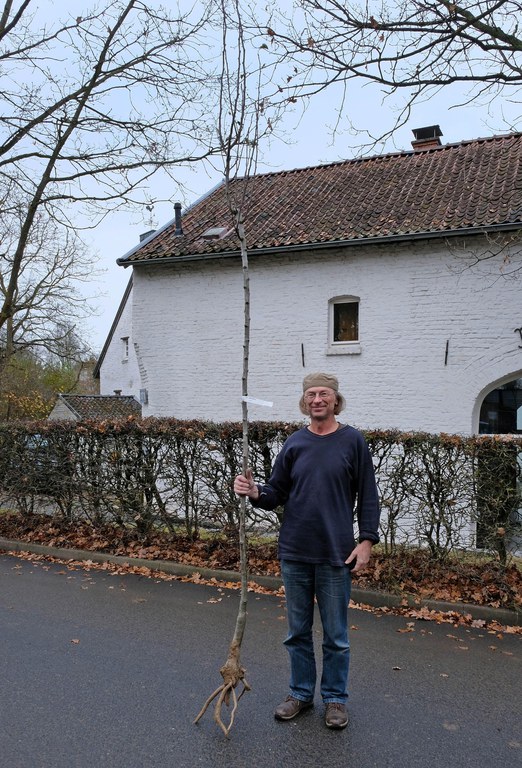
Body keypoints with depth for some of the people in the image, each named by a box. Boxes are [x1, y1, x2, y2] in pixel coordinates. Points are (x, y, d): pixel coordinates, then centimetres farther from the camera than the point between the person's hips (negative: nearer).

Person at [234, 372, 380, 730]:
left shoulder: (352, 441, -4)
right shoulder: (295, 443, 4)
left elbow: (368, 496, -3)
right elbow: (278, 493, 6)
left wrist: (366, 540, -8)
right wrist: (256, 492, -14)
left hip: (336, 553, -3)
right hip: (294, 552, 3)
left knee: (335, 635, 11)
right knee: (298, 630, 16)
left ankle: (336, 698, 29)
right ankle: (301, 693, 34)